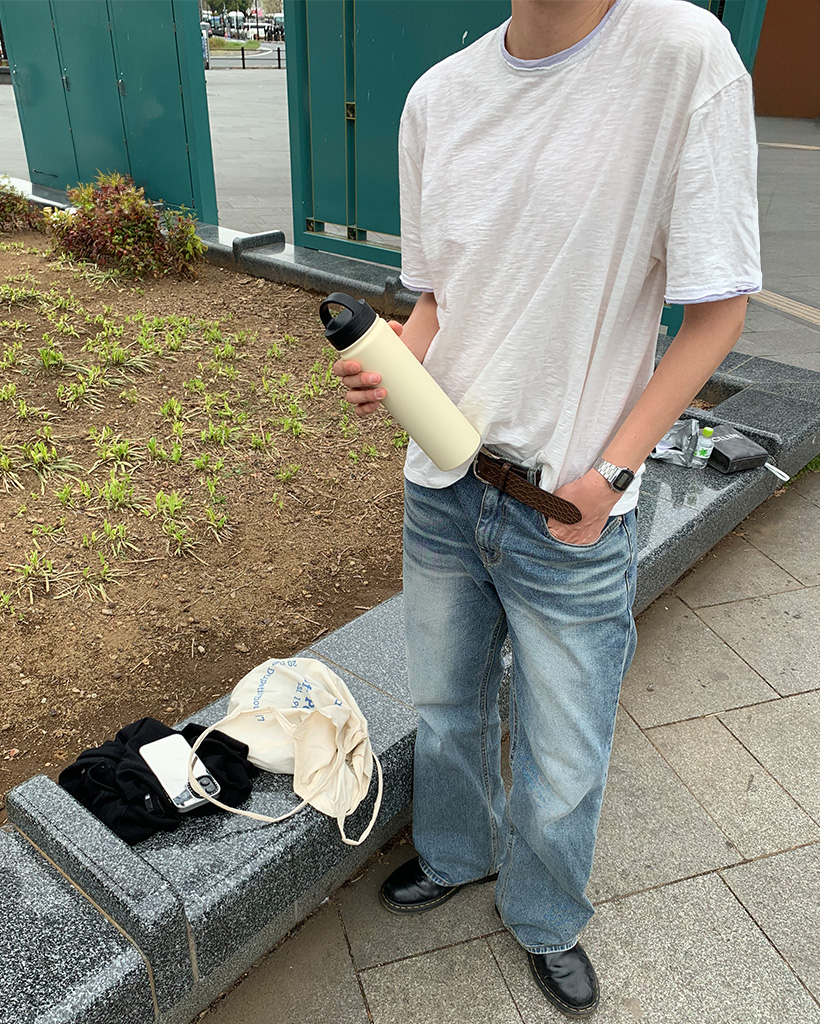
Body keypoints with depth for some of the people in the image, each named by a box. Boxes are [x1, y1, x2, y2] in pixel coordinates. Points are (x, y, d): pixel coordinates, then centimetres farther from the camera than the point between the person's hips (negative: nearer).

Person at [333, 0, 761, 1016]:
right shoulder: (437, 95, 2)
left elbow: (718, 309, -9)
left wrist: (611, 472, -17)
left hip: (574, 517, -4)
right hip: (443, 488, 5)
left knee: (562, 768, 13)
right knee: (446, 707, 24)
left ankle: (546, 921, 46)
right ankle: (457, 852, 55)